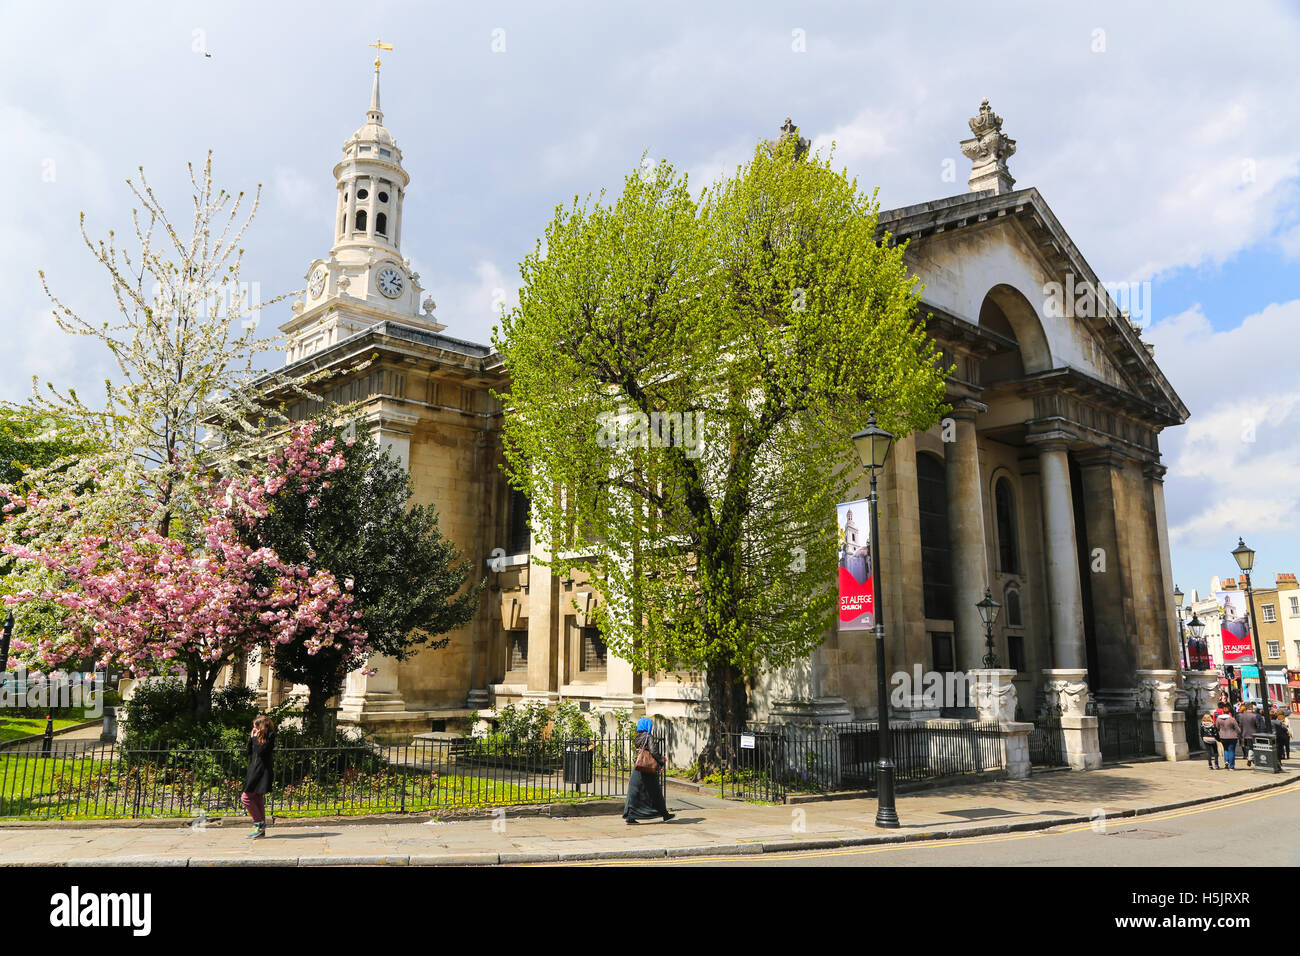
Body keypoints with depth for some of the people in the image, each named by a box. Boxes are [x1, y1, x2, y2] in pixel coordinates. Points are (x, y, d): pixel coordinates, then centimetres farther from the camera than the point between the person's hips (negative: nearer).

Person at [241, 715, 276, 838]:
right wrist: (251, 738, 7)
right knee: (258, 800, 9)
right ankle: (261, 829, 12)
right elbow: (249, 752, 16)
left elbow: (260, 751, -21)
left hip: (261, 772, -9)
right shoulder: (260, 737, 16)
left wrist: (256, 738, -13)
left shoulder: (269, 737, -11)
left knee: (245, 798, -10)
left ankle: (259, 823, -5)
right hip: (255, 771, 9)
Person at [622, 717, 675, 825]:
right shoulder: (648, 737, -11)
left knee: (634, 792, 5)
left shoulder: (638, 737, 12)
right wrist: (661, 762, -9)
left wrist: (660, 756, 24)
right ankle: (665, 815, 17)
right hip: (648, 769, -6)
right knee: (655, 792, 5)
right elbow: (653, 751, -20)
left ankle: (630, 816, 0)